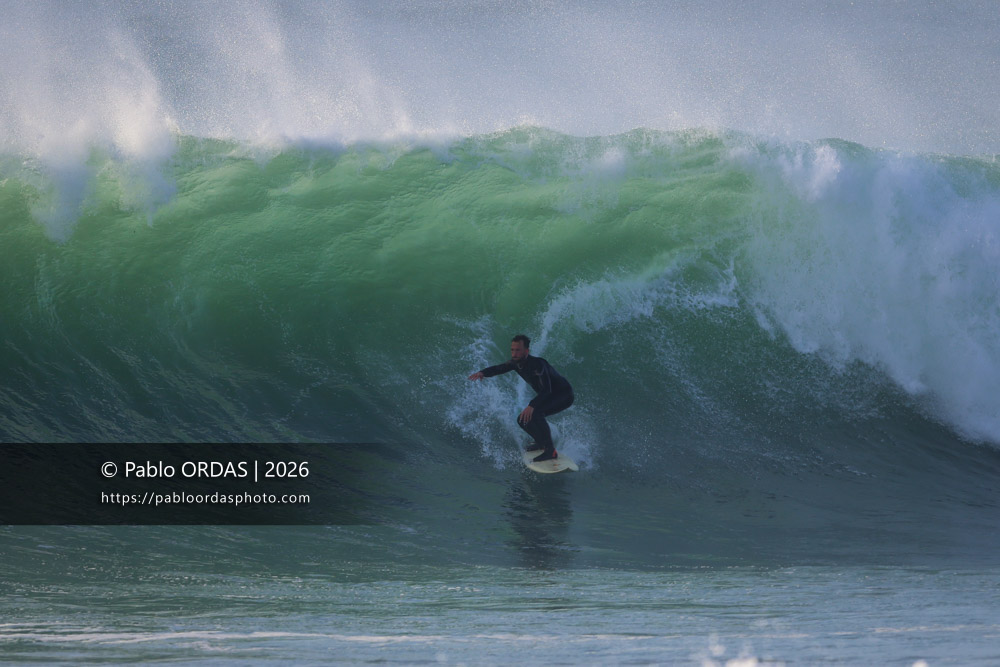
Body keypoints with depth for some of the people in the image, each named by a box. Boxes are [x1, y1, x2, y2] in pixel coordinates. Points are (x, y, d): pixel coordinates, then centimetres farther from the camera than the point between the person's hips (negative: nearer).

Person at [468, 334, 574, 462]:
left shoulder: (537, 364, -31)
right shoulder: (516, 363, -5)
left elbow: (546, 390, -39)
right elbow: (500, 368, 12)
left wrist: (532, 406, -52)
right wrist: (483, 373, -8)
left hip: (564, 395, -9)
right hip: (548, 397, 9)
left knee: (534, 413, -32)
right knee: (523, 419, 4)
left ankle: (550, 450, -29)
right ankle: (542, 443, 26)